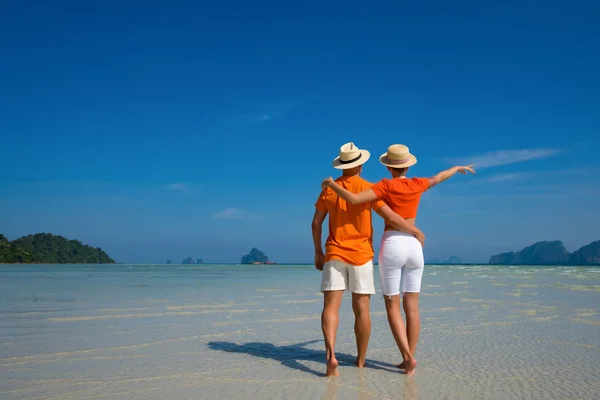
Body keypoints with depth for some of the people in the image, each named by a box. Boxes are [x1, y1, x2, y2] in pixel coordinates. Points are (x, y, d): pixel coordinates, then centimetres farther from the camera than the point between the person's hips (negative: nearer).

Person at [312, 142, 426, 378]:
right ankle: (361, 360, 16)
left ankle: (331, 354, -24)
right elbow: (391, 218, -10)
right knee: (361, 310, 7)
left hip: (334, 254, 1)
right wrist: (416, 232, 3)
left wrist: (318, 252, 14)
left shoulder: (329, 188, 4)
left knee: (331, 306, -4)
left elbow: (316, 222, 5)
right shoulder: (367, 188, -6)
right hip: (361, 255, -1)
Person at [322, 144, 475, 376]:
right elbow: (439, 178, 27)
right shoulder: (417, 185, 6)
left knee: (392, 307, 3)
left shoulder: (386, 185, -8)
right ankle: (409, 360, 8)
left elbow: (353, 199, -19)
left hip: (392, 247, -4)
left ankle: (408, 356, -9)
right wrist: (458, 168, 47)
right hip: (414, 246, 4)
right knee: (412, 307, 7)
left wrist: (331, 184, -4)